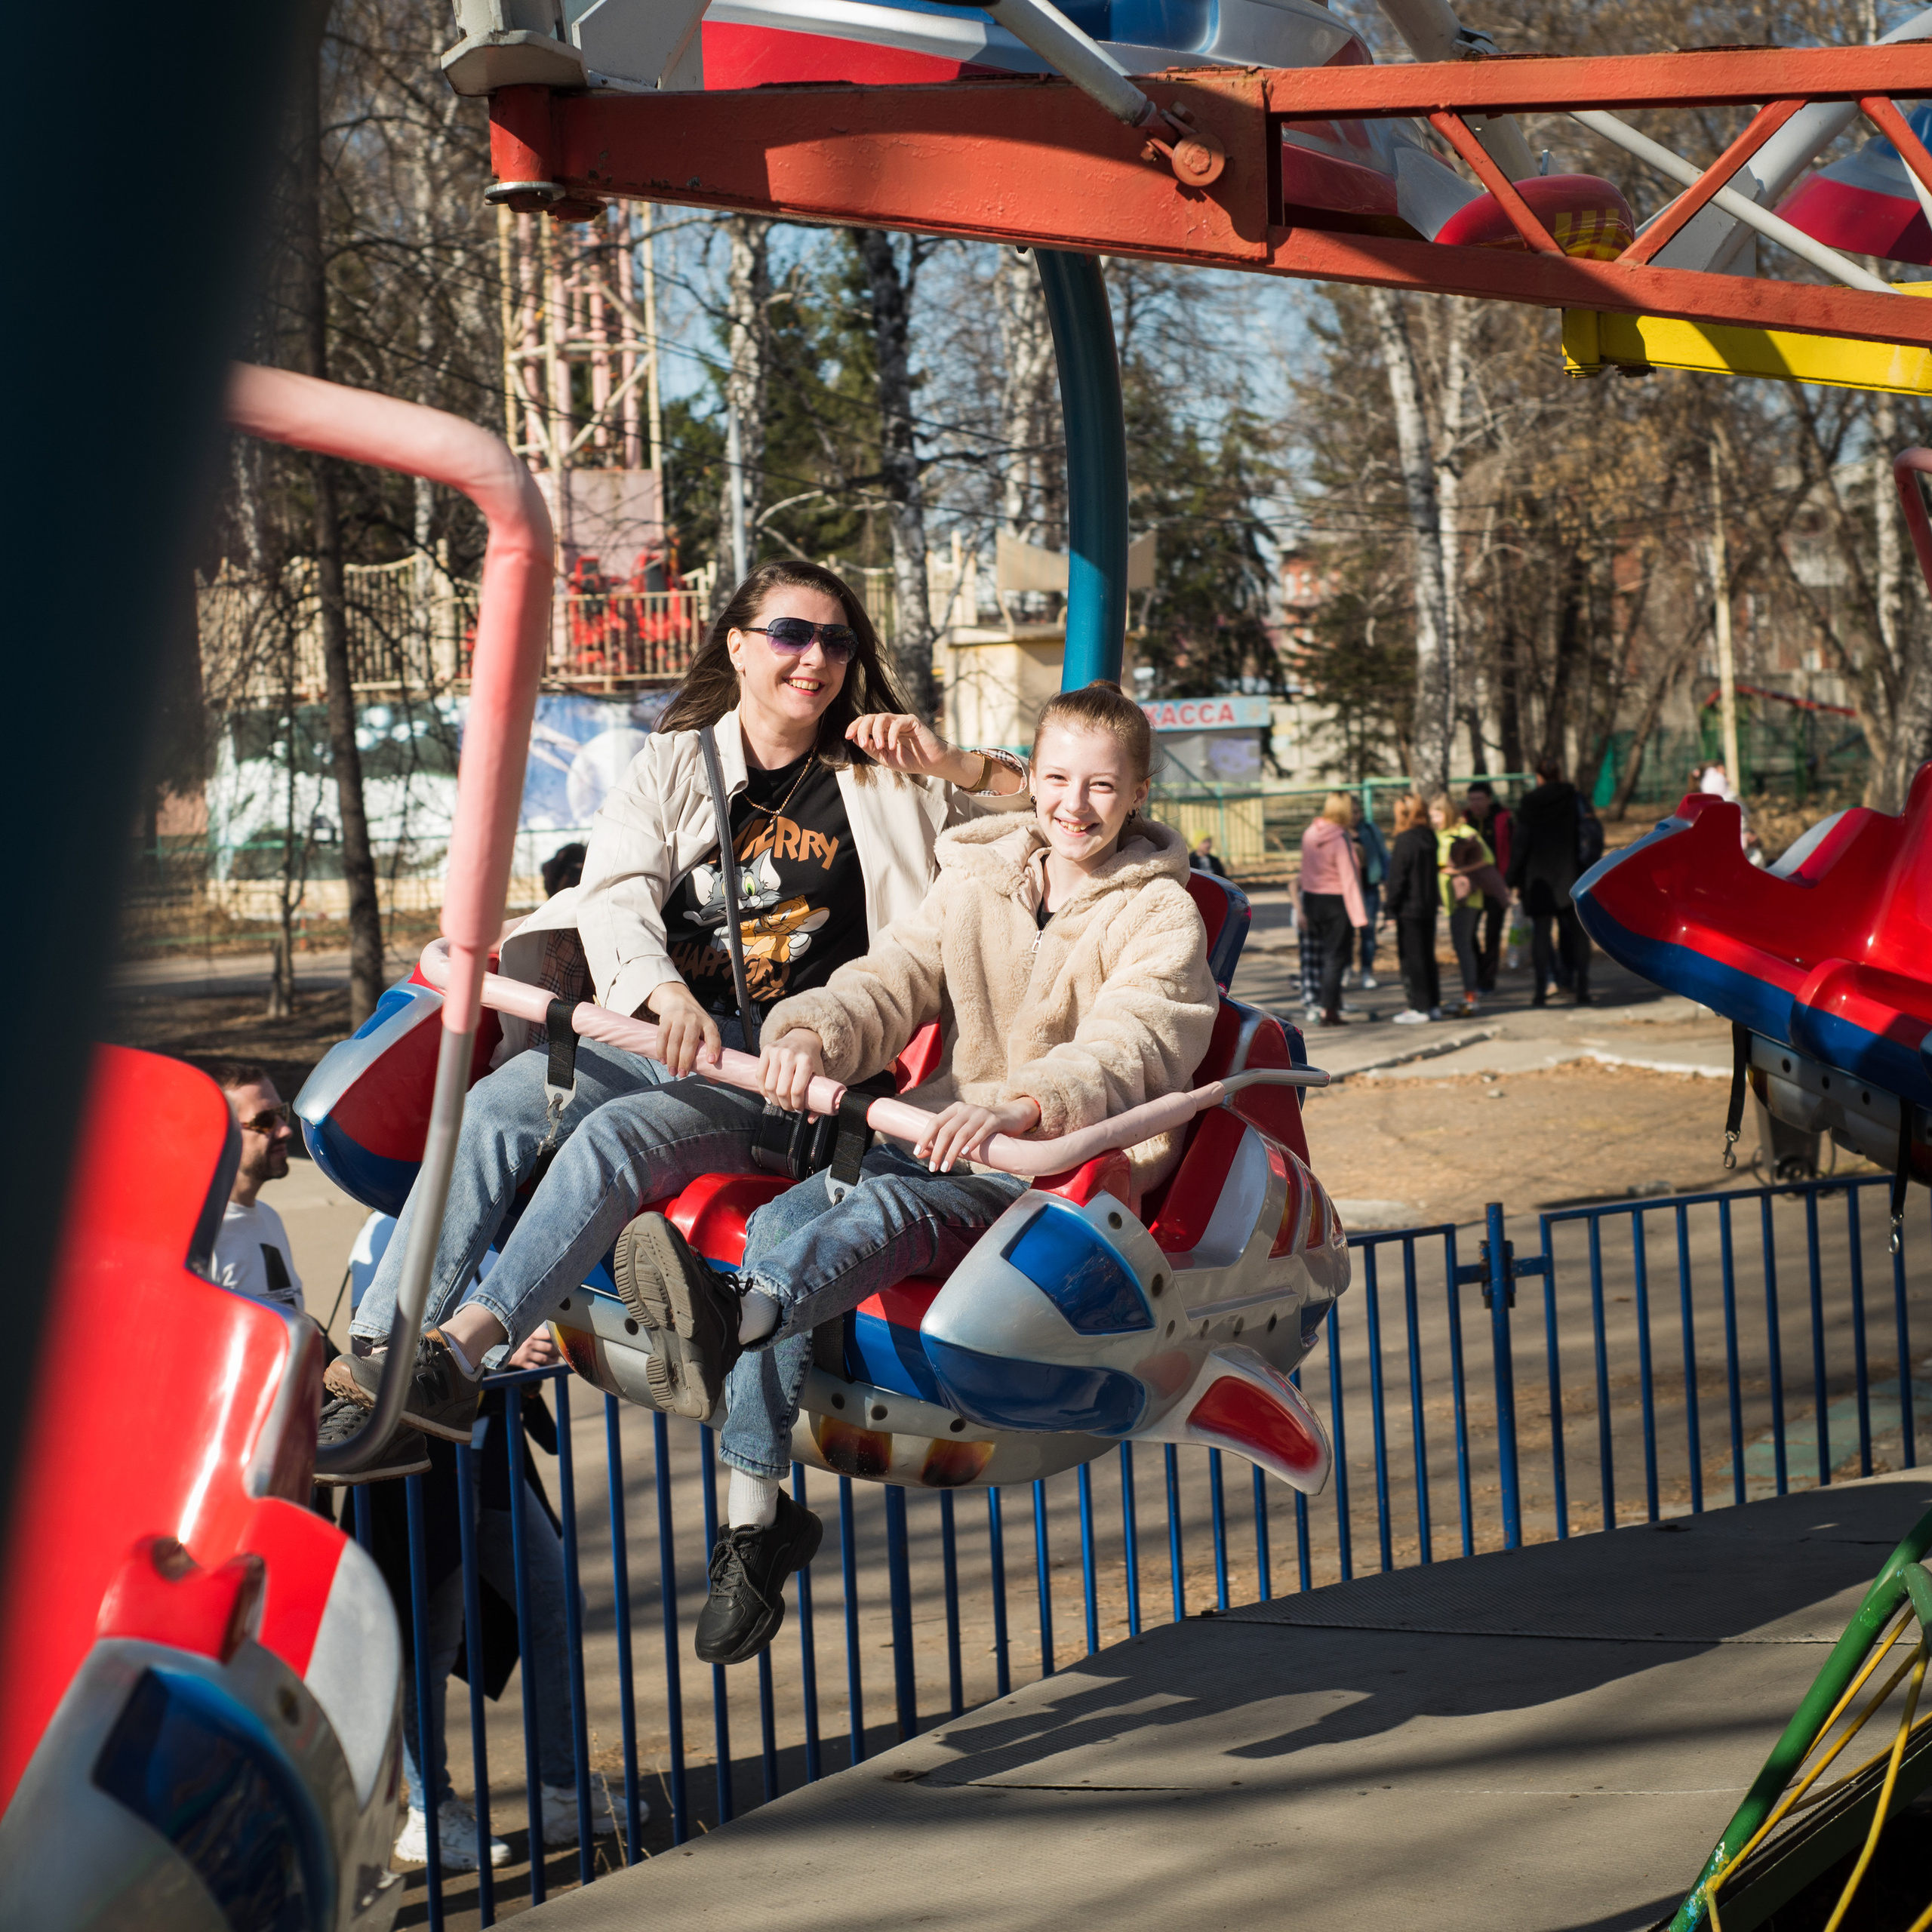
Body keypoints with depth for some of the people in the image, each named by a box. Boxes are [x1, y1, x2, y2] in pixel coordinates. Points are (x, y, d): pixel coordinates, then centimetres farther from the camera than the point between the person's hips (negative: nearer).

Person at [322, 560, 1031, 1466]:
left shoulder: (884, 781, 13)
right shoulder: (672, 764, 17)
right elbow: (614, 891, 0)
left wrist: (957, 766, -8)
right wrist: (665, 994, -21)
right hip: (650, 1037, 3)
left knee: (615, 1136, -32)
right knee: (501, 1102, -27)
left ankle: (460, 1352, -44)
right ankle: (371, 1361, -35)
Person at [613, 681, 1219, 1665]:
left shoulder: (1160, 915, 0)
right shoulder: (979, 882, 16)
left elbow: (1131, 1048, -18)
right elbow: (890, 982, 4)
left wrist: (1020, 1106, -38)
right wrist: (812, 1033, -21)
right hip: (945, 1139, 5)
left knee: (892, 1207, -36)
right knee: (781, 1223, -24)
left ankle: (730, 1324, -67)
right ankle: (755, 1517, -25)